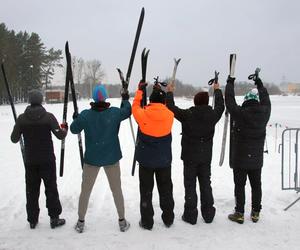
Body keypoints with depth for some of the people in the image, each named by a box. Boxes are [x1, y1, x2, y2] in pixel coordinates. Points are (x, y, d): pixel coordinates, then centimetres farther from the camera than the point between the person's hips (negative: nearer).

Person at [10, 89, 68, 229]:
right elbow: (60, 135, -9)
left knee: (31, 190, 14)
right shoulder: (48, 117, -12)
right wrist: (65, 128, 12)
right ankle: (54, 218, 14)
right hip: (47, 160, -2)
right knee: (51, 189, 9)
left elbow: (14, 139, 0)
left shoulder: (22, 118, -5)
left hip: (30, 161, 2)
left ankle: (32, 220, 21)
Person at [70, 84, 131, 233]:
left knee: (85, 190, 16)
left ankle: (80, 222, 26)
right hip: (112, 158, 1)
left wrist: (75, 119, 21)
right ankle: (122, 221, 25)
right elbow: (127, 111, 7)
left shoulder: (85, 115, -14)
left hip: (91, 159, 0)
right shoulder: (114, 113, -13)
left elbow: (74, 129, 1)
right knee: (117, 189, 16)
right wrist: (125, 99, 24)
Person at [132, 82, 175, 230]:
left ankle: (147, 222, 17)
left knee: (146, 191, 11)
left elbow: (135, 106, 5)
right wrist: (160, 92, 17)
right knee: (166, 190, 17)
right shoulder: (169, 115, -11)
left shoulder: (143, 114, -16)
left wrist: (140, 90, 17)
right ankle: (168, 219, 30)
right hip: (164, 160, 2)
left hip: (146, 160, -2)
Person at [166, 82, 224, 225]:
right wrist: (217, 90, 28)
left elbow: (171, 107, -5)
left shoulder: (187, 115, -15)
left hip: (190, 157, -3)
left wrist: (170, 92, 10)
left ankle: (190, 215, 11)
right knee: (206, 184, 14)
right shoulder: (212, 115, -7)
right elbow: (220, 106, 14)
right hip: (206, 157, 3)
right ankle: (208, 214, 23)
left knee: (190, 186, 6)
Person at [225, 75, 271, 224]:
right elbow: (266, 101, 13)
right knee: (256, 185, 13)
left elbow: (229, 101, -6)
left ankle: (239, 213, 10)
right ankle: (255, 213, 23)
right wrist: (260, 84, 25)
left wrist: (230, 83, 7)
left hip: (240, 158, -4)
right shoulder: (264, 113, -6)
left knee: (239, 185, 4)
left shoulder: (240, 113, -17)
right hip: (256, 159, 4)